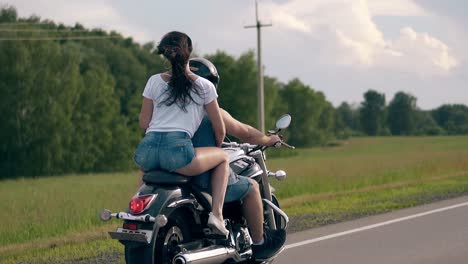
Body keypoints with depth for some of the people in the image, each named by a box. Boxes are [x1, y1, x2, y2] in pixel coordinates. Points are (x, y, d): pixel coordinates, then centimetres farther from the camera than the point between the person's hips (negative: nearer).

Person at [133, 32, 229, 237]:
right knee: (223, 158, 20)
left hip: (146, 150, 4)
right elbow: (219, 129, 16)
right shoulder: (204, 86, 11)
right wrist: (217, 147, 38)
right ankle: (216, 214, 3)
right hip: (178, 151, -4)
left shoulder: (154, 82, 17)